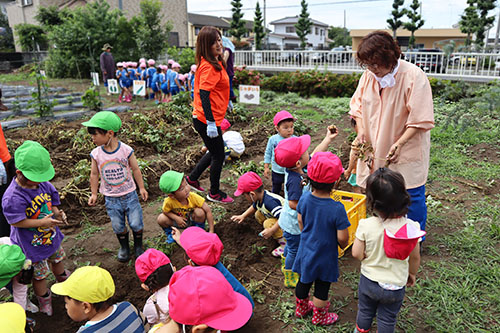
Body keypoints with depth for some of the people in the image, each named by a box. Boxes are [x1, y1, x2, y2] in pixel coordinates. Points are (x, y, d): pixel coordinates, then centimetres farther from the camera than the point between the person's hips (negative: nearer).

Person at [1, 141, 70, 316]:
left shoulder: (42, 183, -13)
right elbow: (16, 222, -26)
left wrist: (57, 213, -17)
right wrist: (42, 222, -33)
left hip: (52, 236, 6)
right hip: (32, 245, -6)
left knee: (58, 259, 32)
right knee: (39, 274, 16)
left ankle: (63, 280, 62)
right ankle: (44, 299, 43)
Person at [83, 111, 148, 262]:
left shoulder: (126, 150, -15)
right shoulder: (96, 154, -8)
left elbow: (135, 169, -3)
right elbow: (94, 174, 5)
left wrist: (141, 187, 2)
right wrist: (94, 193, 9)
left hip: (129, 194, -2)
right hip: (111, 198, 2)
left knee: (136, 223, 3)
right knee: (118, 226, 12)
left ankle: (138, 245, 31)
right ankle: (124, 247, 38)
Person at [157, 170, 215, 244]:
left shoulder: (193, 197, -31)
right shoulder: (169, 202, -30)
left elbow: (208, 211, -27)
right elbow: (165, 211, -9)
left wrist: (211, 231, -27)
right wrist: (176, 218, -28)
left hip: (192, 219, -1)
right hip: (180, 221, 1)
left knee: (200, 212, -34)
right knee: (161, 219, -24)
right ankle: (170, 234, 8)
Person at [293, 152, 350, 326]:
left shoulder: (304, 199, -18)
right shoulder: (337, 209, -31)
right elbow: (342, 238, -22)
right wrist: (343, 244, 2)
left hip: (306, 250, 5)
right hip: (325, 256, -4)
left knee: (304, 281, 26)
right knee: (321, 287, 19)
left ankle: (301, 308, 51)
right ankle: (319, 317, 42)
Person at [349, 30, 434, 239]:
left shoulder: (413, 76, -18)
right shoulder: (368, 75, -2)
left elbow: (420, 120, -18)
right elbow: (358, 105, 10)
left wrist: (399, 144, -27)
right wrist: (361, 130, -7)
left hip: (407, 150, -5)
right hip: (376, 148, 5)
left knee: (412, 195, 6)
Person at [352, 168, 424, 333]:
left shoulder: (366, 225, -26)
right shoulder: (411, 227, -21)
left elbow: (356, 253, -18)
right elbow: (415, 257, -7)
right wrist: (412, 274, 12)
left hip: (369, 281, 0)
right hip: (396, 286, 0)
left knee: (365, 312, 26)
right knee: (387, 319, 23)